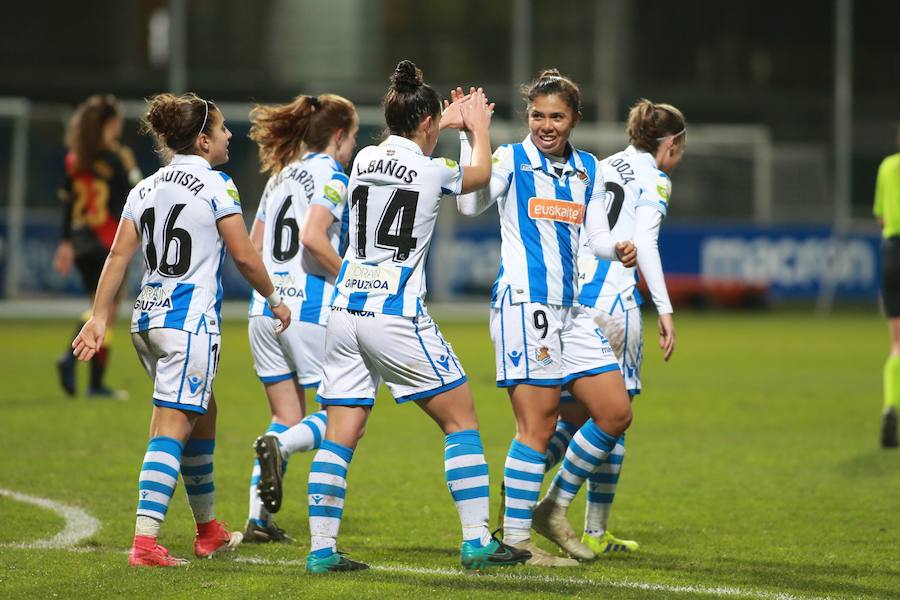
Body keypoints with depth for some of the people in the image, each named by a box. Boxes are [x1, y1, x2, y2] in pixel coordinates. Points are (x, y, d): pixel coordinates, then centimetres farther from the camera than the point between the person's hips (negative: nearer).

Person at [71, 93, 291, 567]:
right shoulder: (215, 185, -7)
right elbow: (244, 256, -8)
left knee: (202, 413, 22)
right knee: (172, 427, -10)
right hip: (191, 319, -8)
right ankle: (145, 542, -19)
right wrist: (274, 300, 7)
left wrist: (98, 317, 6)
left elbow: (118, 255, 6)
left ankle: (208, 530, 32)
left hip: (148, 317, 8)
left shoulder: (144, 189, 11)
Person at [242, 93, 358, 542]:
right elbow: (312, 236, -22)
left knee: (287, 418, 13)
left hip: (265, 307, 8)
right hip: (310, 308, -8)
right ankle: (279, 446, -24)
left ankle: (258, 520, 5)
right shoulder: (331, 176, -7)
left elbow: (254, 244, 18)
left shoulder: (281, 175, 16)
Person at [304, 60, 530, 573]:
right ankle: (478, 542, 2)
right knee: (461, 418, 5)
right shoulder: (433, 172, -7)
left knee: (341, 434, 6)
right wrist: (479, 126, 34)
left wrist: (445, 124, 45)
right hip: (397, 315, -6)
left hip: (346, 311, 6)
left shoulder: (365, 159, 7)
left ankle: (322, 548, 1)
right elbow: (482, 172, 16)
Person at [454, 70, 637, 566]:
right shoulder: (511, 159, -2)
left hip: (567, 311, 7)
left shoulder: (588, 170, 14)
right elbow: (470, 203, -17)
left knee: (616, 413, 5)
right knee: (538, 425, -9)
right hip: (522, 304, -7)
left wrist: (618, 250, -9)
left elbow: (597, 236, 14)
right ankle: (515, 538, -3)